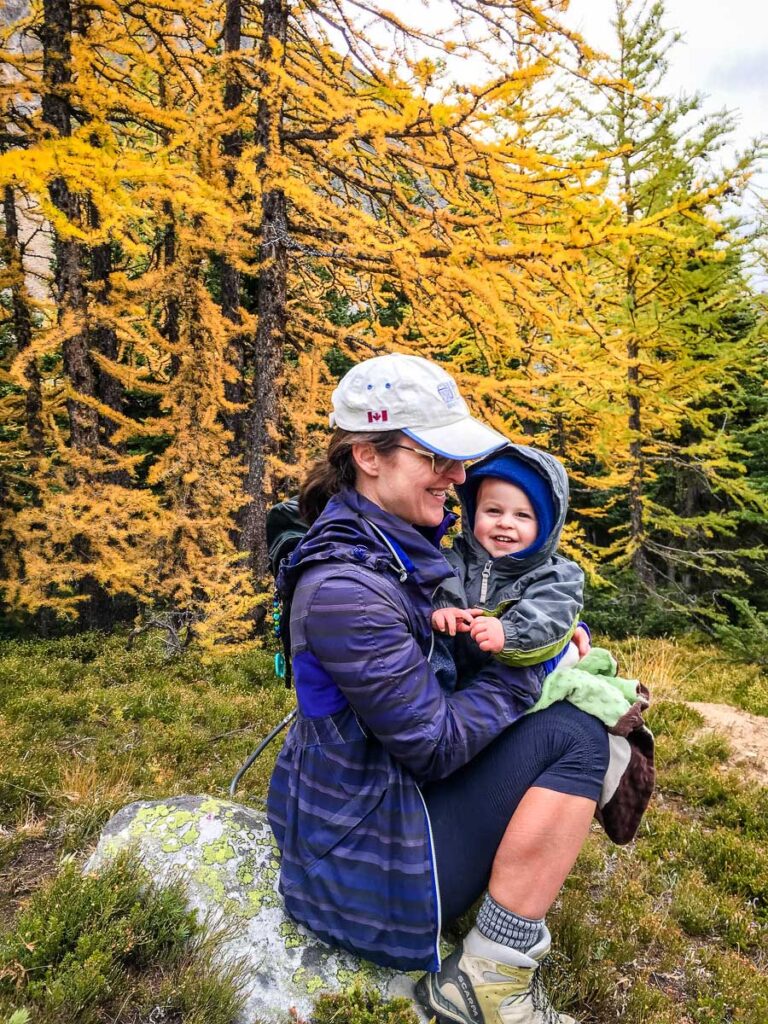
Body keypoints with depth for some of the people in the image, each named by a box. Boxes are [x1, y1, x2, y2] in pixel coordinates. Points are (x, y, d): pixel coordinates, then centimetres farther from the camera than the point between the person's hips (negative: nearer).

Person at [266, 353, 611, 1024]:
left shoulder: (403, 540, 1)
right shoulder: (343, 586, -29)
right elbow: (434, 745, -25)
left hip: (388, 786, 9)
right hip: (367, 852, -9)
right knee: (573, 738, -15)